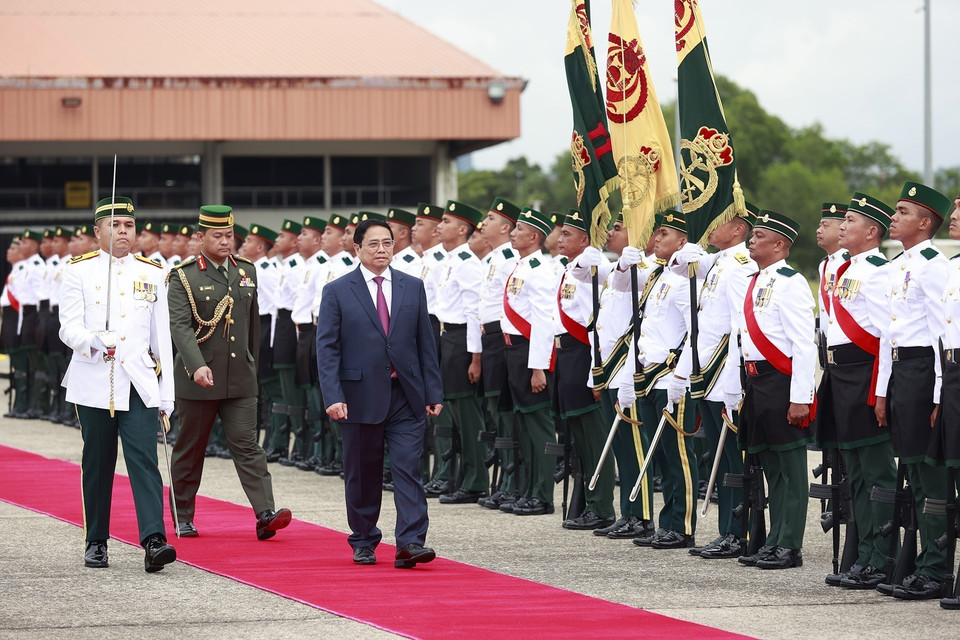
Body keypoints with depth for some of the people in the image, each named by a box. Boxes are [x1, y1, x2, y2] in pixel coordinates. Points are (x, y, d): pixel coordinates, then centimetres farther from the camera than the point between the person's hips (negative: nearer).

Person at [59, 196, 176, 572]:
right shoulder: (79, 271, 2)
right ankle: (96, 544, 17)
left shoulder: (151, 274, 9)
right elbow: (69, 329, -5)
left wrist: (167, 394, 6)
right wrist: (95, 341, -27)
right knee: (97, 465, 6)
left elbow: (162, 338, 10)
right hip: (94, 383, -1)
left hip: (139, 384, 1)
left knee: (144, 459, -11)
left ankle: (153, 542, -20)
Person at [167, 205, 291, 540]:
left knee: (247, 445, -6)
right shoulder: (183, 277, -5)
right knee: (190, 449, 8)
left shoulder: (246, 272, 10)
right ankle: (182, 516, 21)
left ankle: (265, 516, -17)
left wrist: (252, 361, 22)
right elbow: (180, 326, -16)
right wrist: (197, 366, -29)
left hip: (240, 380, 3)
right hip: (197, 380, -3)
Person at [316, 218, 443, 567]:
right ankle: (364, 543, 22)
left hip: (406, 397, 1)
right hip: (361, 398, -1)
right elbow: (327, 348, -4)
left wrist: (433, 392, 5)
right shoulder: (337, 292, 1)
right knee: (362, 475, 8)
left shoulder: (413, 287, 9)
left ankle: (410, 544, -13)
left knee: (408, 469, -8)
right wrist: (333, 397, -14)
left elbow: (426, 342, 10)